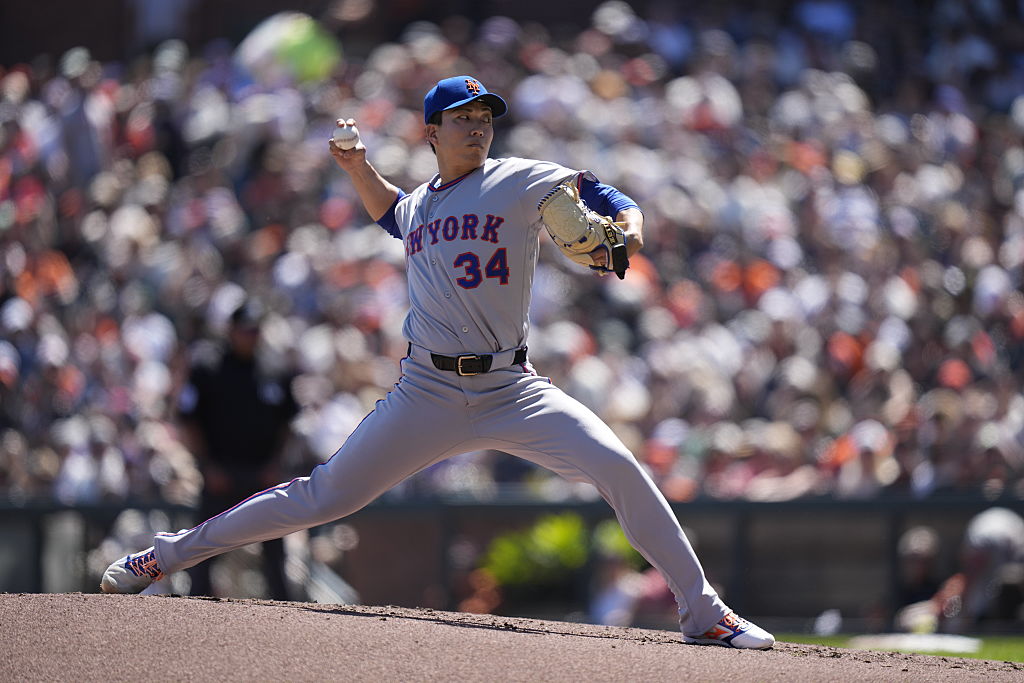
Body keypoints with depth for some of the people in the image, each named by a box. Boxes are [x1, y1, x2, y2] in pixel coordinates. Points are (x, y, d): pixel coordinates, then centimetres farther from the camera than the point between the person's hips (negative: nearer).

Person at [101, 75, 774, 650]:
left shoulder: (521, 182, 0)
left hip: (511, 388, -2)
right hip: (429, 393, 2)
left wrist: (624, 235, -26)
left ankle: (703, 612, -15)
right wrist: (359, 168, 21)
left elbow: (607, 196, -4)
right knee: (322, 497, -1)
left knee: (616, 465, -23)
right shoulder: (421, 201, 13)